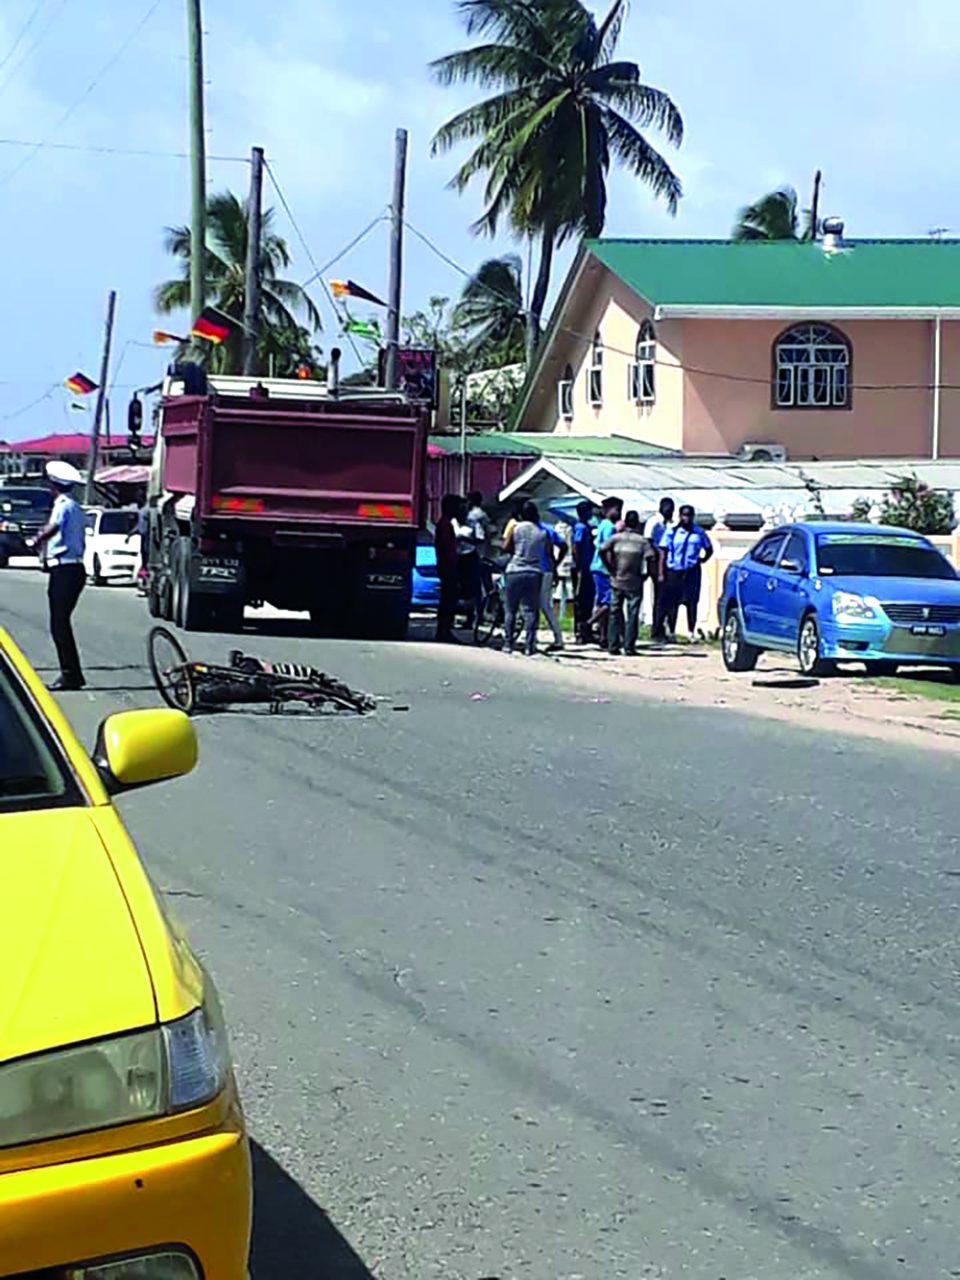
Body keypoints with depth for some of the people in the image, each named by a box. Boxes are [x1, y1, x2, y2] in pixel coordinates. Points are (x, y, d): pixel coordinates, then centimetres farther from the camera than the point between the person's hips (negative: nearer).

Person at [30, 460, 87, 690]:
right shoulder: (76, 508, 17)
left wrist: (38, 539, -17)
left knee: (59, 624, -6)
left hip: (64, 570, -9)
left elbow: (53, 527, -32)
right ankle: (72, 674, 16)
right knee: (62, 622, 14)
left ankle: (70, 675, -7)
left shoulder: (63, 505, -12)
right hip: (76, 567, 9)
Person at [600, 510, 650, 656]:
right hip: (635, 583, -1)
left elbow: (602, 551, -12)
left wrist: (611, 568, -3)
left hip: (617, 582, 1)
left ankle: (613, 645, 7)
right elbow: (649, 557, -15)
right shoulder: (642, 541, -3)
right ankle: (629, 647, 1)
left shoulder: (616, 538, 0)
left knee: (615, 613, 9)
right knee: (632, 615, 3)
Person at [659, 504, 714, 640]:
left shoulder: (698, 533, 7)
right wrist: (661, 574, -5)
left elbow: (709, 549, 22)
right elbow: (663, 553, 1)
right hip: (673, 571, -1)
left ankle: (692, 632, 7)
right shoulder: (671, 532, 2)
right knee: (672, 603, 1)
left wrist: (702, 560, 6)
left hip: (692, 572, 1)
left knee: (692, 602, -1)